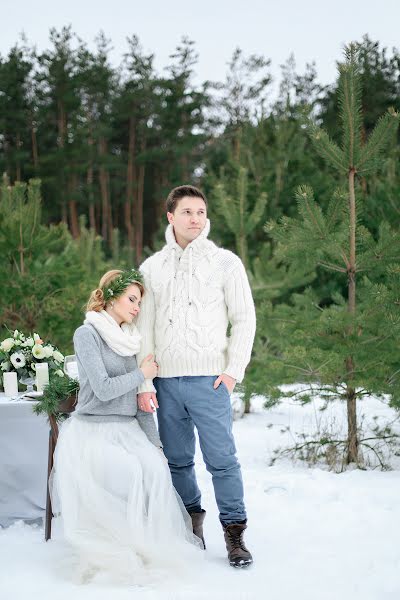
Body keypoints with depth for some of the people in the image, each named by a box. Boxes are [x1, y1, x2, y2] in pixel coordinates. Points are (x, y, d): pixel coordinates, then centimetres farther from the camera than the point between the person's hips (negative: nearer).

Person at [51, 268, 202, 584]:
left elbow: (139, 399, 14)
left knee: (156, 467, -26)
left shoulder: (128, 340, 16)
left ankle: (147, 547, -17)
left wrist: (154, 441, 5)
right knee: (130, 472, -33)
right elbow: (103, 389, -15)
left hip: (128, 429, 6)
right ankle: (112, 550, -20)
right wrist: (142, 374, -2)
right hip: (93, 431, -5)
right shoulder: (87, 334, -5)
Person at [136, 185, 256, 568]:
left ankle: (234, 532, 4)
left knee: (221, 458, -5)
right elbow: (143, 329, 8)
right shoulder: (151, 268, 10)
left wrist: (234, 369, -5)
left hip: (209, 378, -3)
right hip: (166, 380, 3)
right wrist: (144, 383, 1)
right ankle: (192, 520, 25)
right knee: (177, 459, 10)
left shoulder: (225, 262, 4)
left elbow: (244, 318, 5)